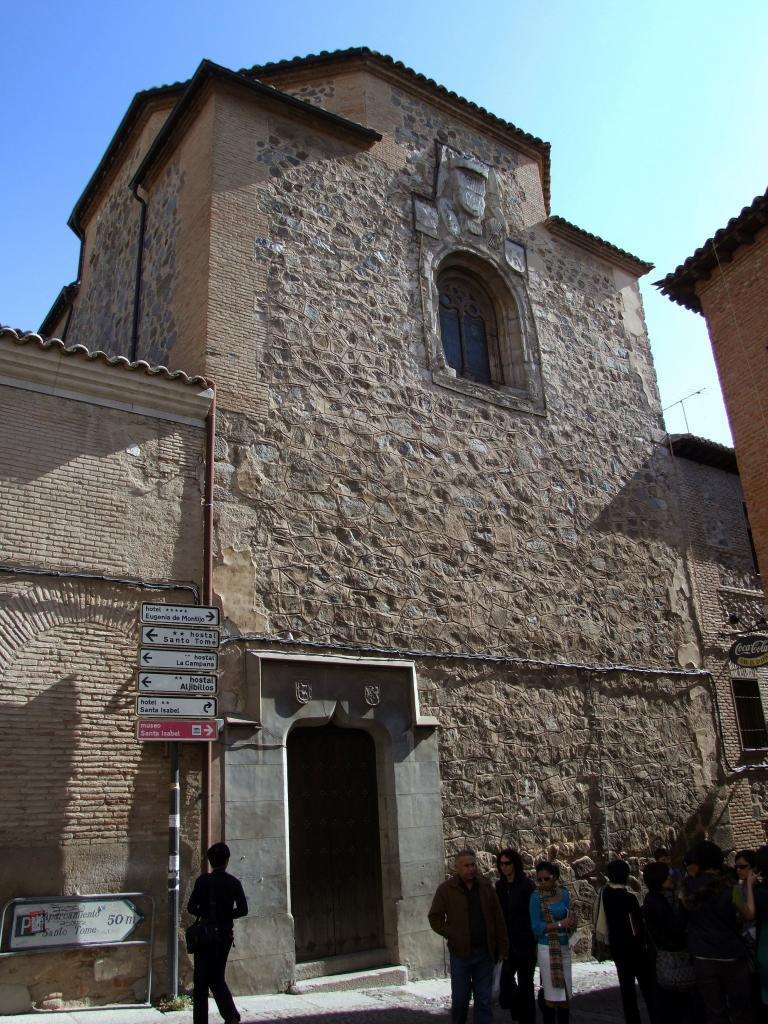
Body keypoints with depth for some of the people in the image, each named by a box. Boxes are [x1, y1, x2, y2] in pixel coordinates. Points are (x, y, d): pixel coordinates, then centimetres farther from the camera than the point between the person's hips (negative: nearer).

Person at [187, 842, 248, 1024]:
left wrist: (203, 914, 9)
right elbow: (243, 910, -5)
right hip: (225, 935, 3)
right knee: (217, 978, 17)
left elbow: (191, 907, -10)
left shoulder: (203, 880, -9)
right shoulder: (234, 882, -2)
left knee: (201, 981, 9)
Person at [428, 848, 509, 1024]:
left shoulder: (486, 887, 4)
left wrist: (502, 948, 3)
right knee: (460, 999, 7)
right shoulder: (446, 889, -4)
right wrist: (452, 936, -10)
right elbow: (435, 918, -1)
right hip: (461, 952, -2)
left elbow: (498, 919, 6)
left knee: (484, 1000, 6)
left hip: (485, 952, 2)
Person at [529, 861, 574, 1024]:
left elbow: (568, 916, 10)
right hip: (547, 949, -4)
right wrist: (560, 924, -17)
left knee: (566, 993, 8)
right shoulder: (536, 897, -10)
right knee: (552, 995, 1)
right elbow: (536, 927, -11)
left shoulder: (564, 893, 2)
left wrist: (571, 922, -12)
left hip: (565, 947, 4)